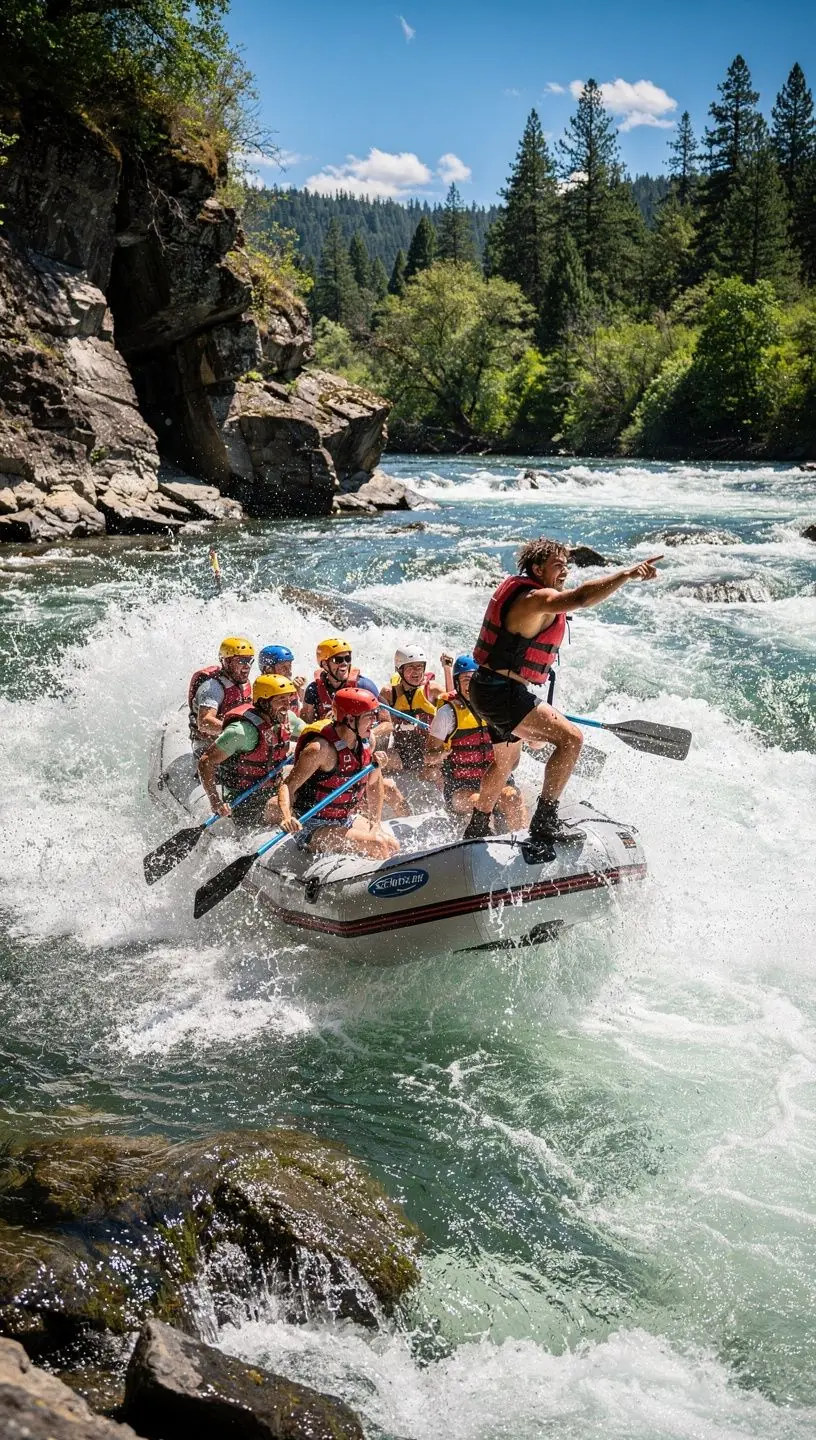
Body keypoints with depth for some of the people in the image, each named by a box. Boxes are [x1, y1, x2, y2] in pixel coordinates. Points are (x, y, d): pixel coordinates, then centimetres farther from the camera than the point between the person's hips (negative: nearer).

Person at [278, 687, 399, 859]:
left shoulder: (366, 742, -1)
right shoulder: (321, 749, -24)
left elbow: (374, 783, 12)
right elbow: (287, 787, -24)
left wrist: (375, 823, 5)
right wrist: (287, 817, -42)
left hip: (347, 819, 8)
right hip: (311, 828, -8)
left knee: (393, 846, -1)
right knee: (377, 845, -22)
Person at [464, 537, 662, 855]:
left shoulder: (526, 596, 15)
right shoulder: (537, 599, -19)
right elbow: (583, 597, -37)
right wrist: (627, 574, -43)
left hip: (493, 690, 11)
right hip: (502, 692, -11)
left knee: (505, 762, 28)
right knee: (570, 737, -21)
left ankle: (475, 831, 45)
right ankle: (545, 822, -20)